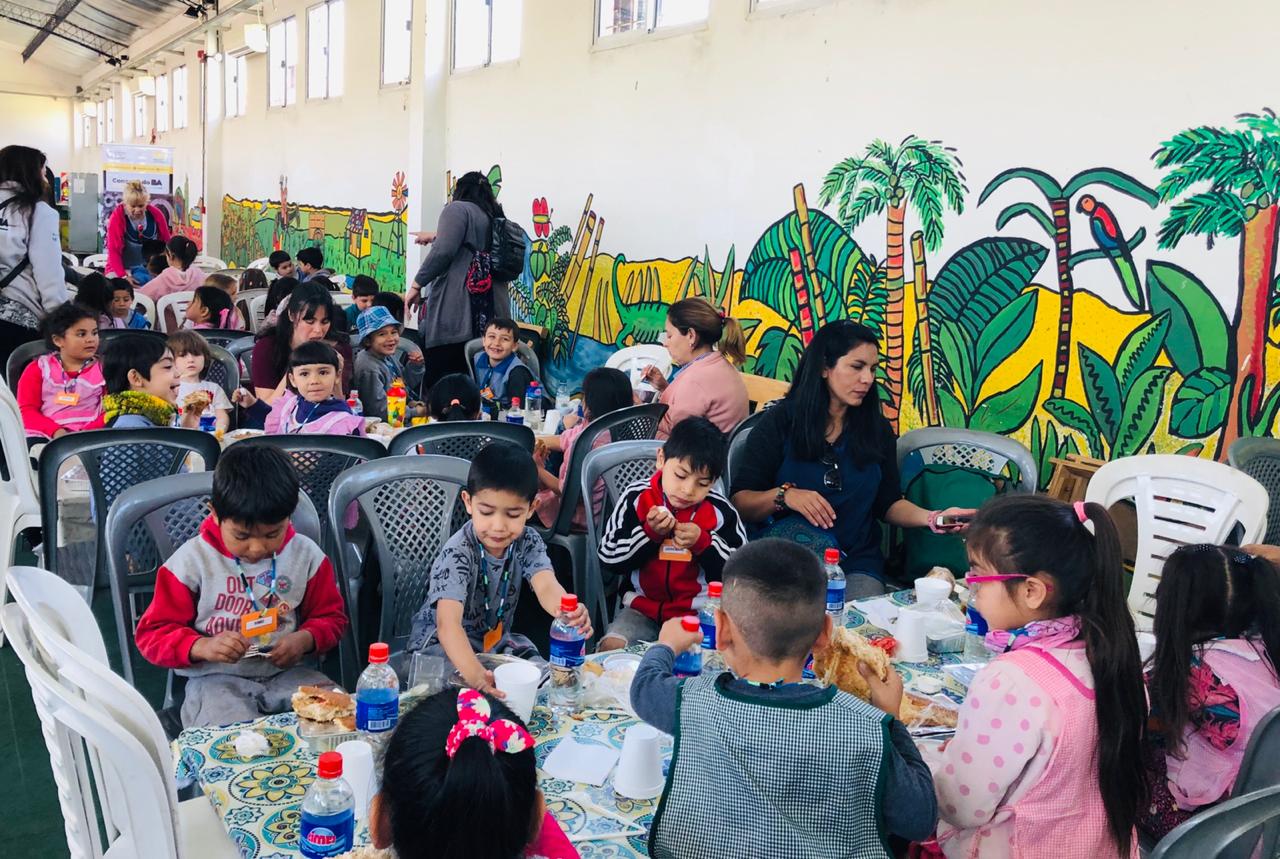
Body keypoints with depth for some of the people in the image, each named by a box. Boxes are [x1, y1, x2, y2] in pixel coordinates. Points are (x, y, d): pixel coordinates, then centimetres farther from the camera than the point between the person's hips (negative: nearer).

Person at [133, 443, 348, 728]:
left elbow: (330, 617, 14)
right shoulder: (193, 560, -4)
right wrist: (202, 646, -21)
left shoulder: (306, 555, 2)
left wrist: (306, 639, -11)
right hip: (217, 679, -3)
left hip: (287, 672, 3)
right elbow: (153, 634, 0)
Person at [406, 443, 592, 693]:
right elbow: (448, 622, -42)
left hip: (497, 639, 5)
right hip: (441, 642, -5)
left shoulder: (528, 543, -12)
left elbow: (546, 586, -31)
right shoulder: (458, 552, -28)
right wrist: (473, 672, -62)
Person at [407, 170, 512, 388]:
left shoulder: (458, 209, 1)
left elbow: (444, 252, -14)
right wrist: (436, 237, 48)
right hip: (489, 315, 7)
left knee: (439, 384, -8)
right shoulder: (495, 217, 22)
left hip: (453, 311, -7)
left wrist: (417, 284, -9)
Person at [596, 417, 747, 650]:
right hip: (643, 607, 1)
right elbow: (608, 559, -3)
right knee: (610, 648, -21)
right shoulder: (636, 498, -4)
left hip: (701, 612, 0)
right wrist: (649, 532, -17)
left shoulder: (721, 511, -6)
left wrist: (703, 542, -17)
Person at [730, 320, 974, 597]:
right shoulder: (779, 422, -3)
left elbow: (888, 503, 12)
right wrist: (784, 496, -25)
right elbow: (739, 502, -6)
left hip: (857, 565, 2)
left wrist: (932, 518, -7)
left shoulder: (877, 429, 8)